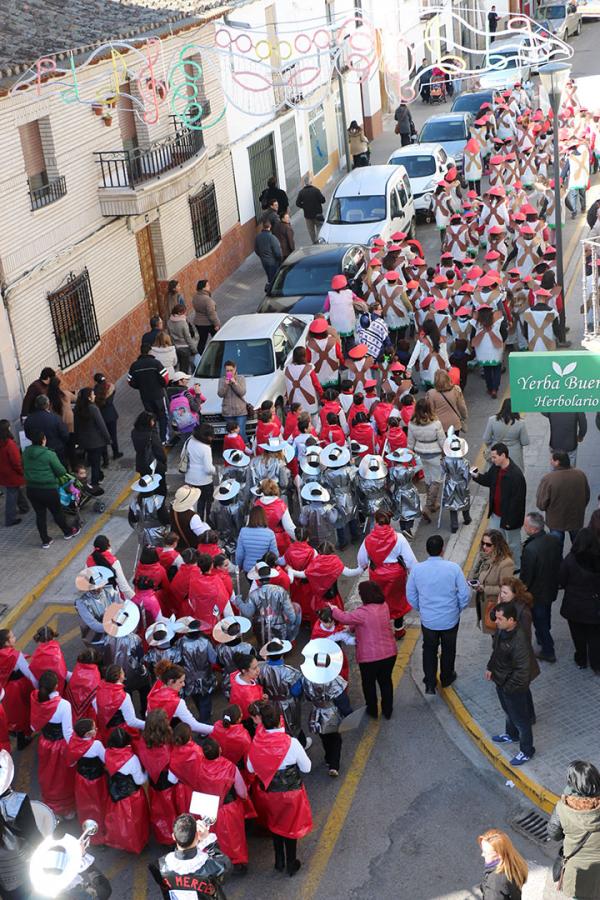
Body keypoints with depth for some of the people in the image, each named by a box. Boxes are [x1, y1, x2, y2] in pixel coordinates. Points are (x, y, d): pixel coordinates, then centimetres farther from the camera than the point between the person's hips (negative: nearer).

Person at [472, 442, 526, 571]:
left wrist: (510, 520, -20)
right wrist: (477, 476, -8)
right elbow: (488, 480, 14)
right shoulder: (496, 467, -5)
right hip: (496, 514, 7)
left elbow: (517, 500, -25)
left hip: (509, 516, -7)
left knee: (512, 543, 14)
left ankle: (516, 567, 35)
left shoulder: (516, 475, -29)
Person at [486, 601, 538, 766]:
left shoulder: (520, 641, -37)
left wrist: (508, 687, -22)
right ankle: (511, 734, 57)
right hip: (501, 680, 8)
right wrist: (490, 667, 9)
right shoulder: (501, 629, -10)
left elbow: (523, 670, -30)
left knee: (520, 718, 13)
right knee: (508, 711, 32)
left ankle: (526, 751, 33)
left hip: (514, 687, -8)